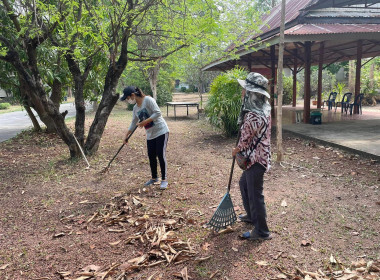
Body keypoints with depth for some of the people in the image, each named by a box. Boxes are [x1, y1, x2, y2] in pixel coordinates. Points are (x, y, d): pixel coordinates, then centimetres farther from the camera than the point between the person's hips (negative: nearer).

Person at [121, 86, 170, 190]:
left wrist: (145, 122, -22)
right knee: (151, 156, 10)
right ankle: (154, 178, 27)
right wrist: (126, 136, 21)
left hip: (161, 131, -7)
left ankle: (164, 179, 5)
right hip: (150, 135, 8)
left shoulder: (148, 100, -13)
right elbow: (133, 123, 20)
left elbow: (158, 113, -21)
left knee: (161, 155, -6)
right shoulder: (135, 108, 10)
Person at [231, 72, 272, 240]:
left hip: (256, 159, -10)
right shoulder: (263, 108, 4)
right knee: (244, 183, 25)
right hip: (256, 156, 10)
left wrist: (237, 150, 2)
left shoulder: (253, 116, -27)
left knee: (255, 194, 2)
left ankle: (262, 231, 17)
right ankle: (251, 216, 42)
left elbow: (245, 140, -16)